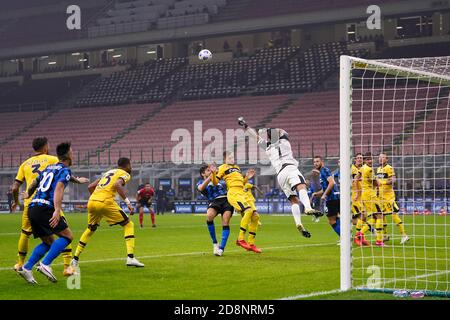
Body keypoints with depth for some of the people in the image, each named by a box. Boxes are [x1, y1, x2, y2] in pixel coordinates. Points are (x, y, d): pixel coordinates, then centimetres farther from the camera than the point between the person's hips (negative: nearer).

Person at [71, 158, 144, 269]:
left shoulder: (108, 172, 30)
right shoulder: (125, 174, 9)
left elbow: (90, 187, 26)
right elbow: (117, 185, -14)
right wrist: (128, 202, -15)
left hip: (91, 202, 7)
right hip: (105, 202, -6)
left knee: (90, 229, 28)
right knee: (128, 225, 7)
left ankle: (75, 259, 27)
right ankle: (130, 258, -5)